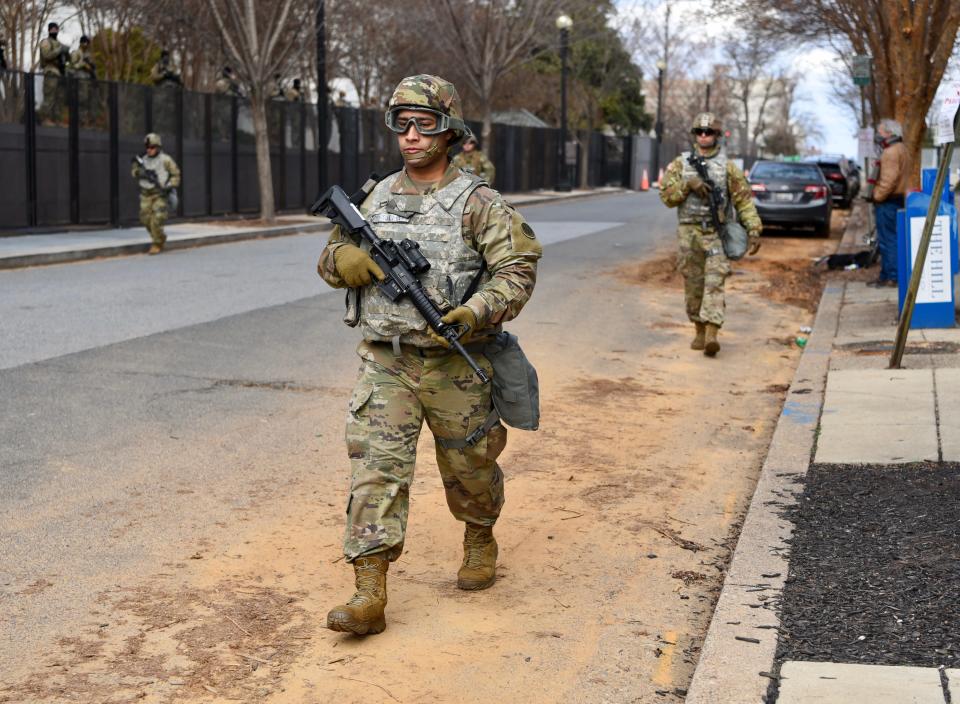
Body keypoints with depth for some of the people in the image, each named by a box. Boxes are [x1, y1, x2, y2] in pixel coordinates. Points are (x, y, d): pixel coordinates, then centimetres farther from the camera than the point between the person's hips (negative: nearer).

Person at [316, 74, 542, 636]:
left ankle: (480, 539, 44)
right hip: (385, 362, 3)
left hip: (454, 365, -2)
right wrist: (347, 257, -8)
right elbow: (332, 259, 17)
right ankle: (370, 594, -9)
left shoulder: (478, 203, -6)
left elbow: (517, 268, -10)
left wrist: (477, 313, -26)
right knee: (376, 468, -8)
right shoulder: (378, 198, 8)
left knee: (469, 467, 14)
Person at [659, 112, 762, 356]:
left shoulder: (728, 167, 4)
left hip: (717, 233, -2)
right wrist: (688, 183, -14)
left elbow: (744, 199, 3)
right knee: (693, 285, 7)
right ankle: (699, 331, 22)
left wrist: (754, 230, -6)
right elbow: (666, 196, 2)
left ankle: (712, 334, -22)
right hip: (689, 232, 2)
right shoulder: (681, 164, 7)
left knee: (714, 282, -13)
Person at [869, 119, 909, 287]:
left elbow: (889, 180, -23)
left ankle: (890, 277, -7)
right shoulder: (901, 150, 18)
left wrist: (877, 197, -15)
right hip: (898, 199, 11)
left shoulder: (891, 152, -16)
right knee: (892, 240, 13)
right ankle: (887, 275, 18)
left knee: (887, 240, -8)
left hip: (888, 203, -11)